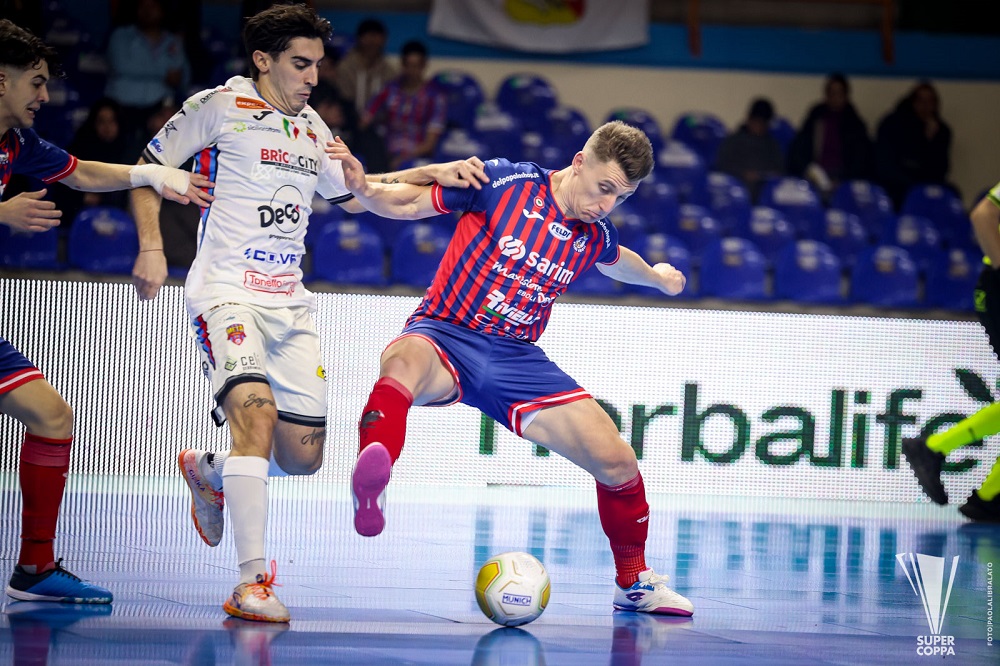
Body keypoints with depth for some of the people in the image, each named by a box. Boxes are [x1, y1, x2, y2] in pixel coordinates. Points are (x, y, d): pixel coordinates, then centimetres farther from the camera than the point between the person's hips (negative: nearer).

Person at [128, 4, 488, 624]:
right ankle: (252, 583, -28)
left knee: (304, 454, 3)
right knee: (257, 411, -29)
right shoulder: (219, 107, -3)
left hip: (290, 304, 7)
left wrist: (433, 173, 17)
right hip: (227, 294, -7)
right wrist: (151, 247, -9)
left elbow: (353, 194, 28)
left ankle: (209, 472, 35)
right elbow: (148, 169, 3)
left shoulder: (311, 127, 16)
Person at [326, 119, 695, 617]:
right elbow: (407, 204, -1)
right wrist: (364, 188, -21)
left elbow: (614, 260, 35)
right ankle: (369, 490, -70)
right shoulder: (504, 183, -8)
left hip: (515, 358, 5)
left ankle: (635, 584, 21)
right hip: (445, 335, -5)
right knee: (405, 363, -44)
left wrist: (656, 275, 53)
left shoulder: (596, 235, 7)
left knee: (617, 462, -4)